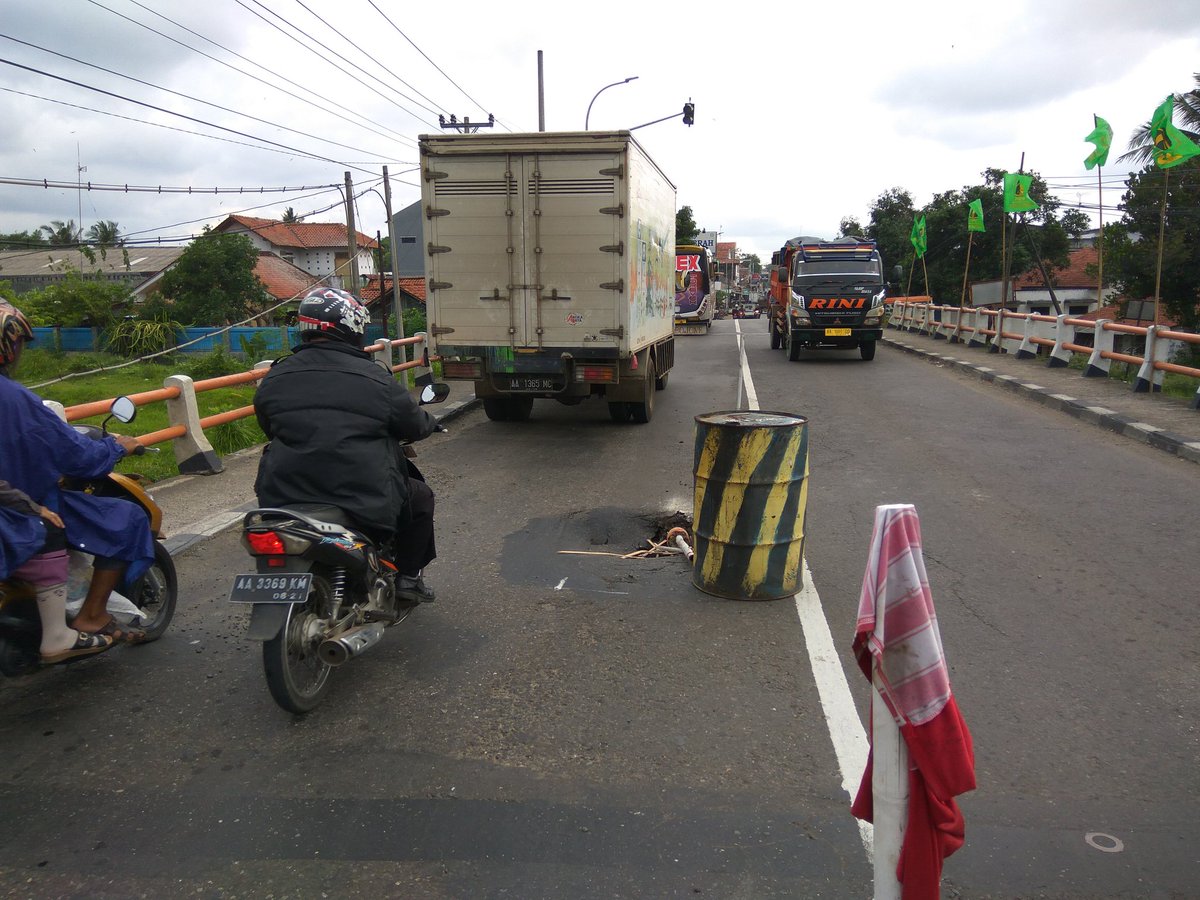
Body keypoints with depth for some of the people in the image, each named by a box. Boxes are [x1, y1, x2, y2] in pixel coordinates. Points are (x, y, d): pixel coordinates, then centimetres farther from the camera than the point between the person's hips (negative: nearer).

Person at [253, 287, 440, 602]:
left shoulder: (274, 378, 4)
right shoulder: (374, 377, -6)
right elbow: (416, 425, 6)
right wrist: (430, 422, 30)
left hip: (283, 501, 4)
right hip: (365, 502, -3)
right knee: (420, 498, 23)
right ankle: (408, 577, 26)